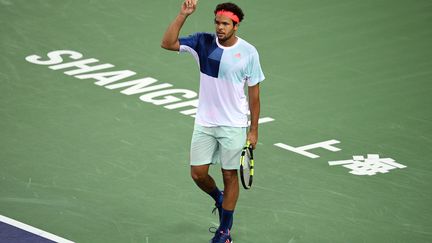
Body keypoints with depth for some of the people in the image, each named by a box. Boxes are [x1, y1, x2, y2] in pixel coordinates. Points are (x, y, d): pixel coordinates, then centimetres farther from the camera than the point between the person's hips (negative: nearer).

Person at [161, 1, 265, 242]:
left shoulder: (248, 52, -11)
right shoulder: (203, 42, -5)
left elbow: (254, 93, -4)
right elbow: (167, 43, -15)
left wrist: (254, 129, -3)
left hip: (233, 125, -2)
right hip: (204, 123, 3)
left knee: (230, 175, 6)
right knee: (198, 173, 5)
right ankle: (219, 198, 38)